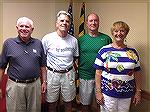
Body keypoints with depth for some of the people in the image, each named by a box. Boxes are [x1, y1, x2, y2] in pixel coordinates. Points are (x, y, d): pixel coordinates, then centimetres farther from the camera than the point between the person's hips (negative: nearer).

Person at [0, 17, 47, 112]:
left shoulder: (38, 43, 3)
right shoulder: (8, 43, -2)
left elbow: (42, 65, 8)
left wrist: (44, 82, 6)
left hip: (34, 85, 2)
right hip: (15, 85, -1)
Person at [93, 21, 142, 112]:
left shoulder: (132, 52, 3)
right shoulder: (104, 50, -6)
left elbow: (137, 73, 8)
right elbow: (98, 73, -6)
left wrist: (138, 91, 7)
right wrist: (98, 92, -8)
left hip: (127, 94, 3)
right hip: (107, 93, -2)